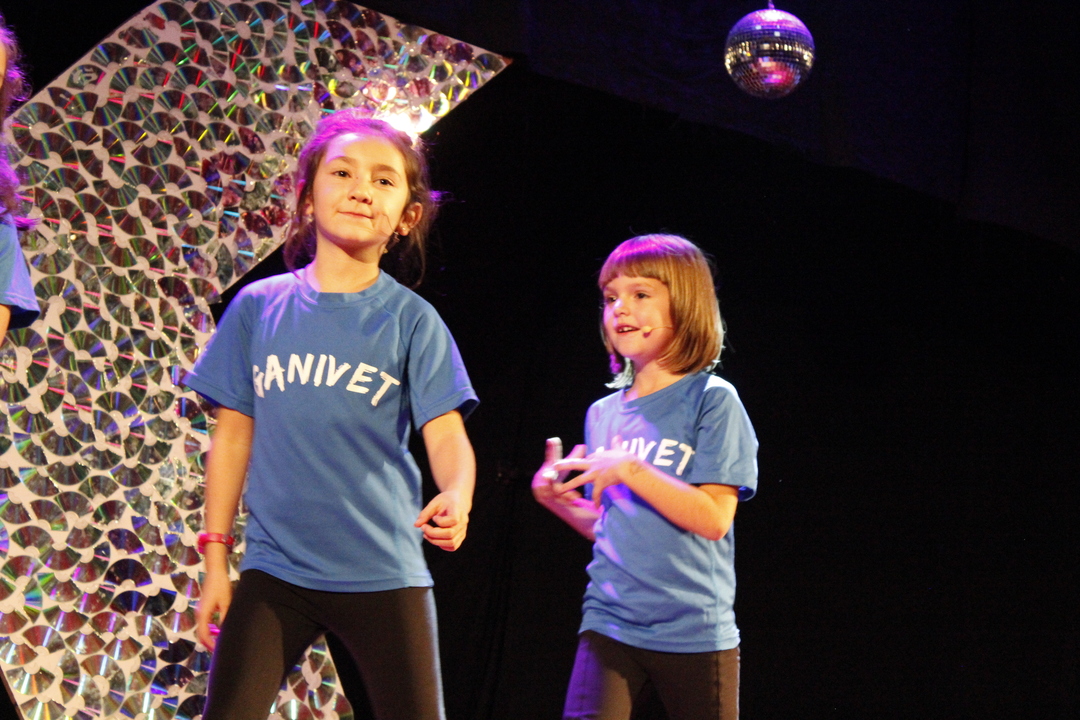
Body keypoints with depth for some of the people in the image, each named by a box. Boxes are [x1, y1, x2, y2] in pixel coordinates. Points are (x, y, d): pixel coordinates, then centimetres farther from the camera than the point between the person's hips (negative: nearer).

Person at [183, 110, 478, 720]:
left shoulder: (412, 320, -1)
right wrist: (216, 558, 5)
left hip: (382, 574, -1)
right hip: (274, 571, 1)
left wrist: (457, 497, -32)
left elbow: (447, 435, -9)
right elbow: (233, 436, 8)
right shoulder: (258, 306, 4)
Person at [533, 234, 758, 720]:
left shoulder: (712, 401, -5)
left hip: (694, 633, -4)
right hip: (608, 624, 4)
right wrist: (557, 499, 2)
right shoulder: (603, 414, 11)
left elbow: (713, 519, -14)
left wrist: (629, 469, -17)